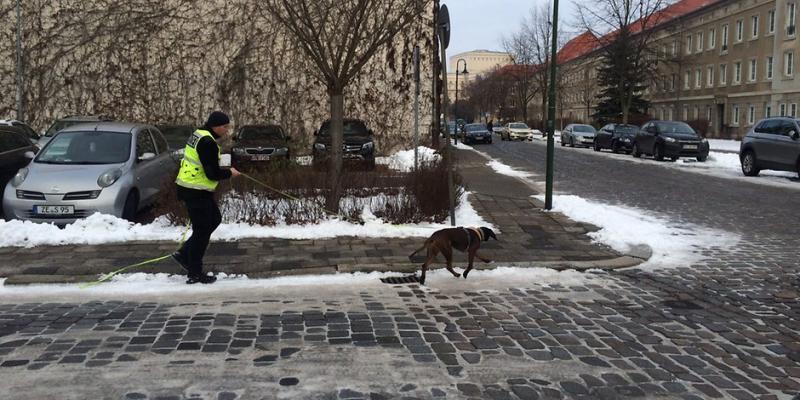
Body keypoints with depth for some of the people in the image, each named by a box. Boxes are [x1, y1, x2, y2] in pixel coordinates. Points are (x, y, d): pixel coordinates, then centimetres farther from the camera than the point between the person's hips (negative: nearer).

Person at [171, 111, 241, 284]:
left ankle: (184, 254, 21)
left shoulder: (199, 134, 10)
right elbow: (213, 174, -21)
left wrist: (223, 170, 10)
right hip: (196, 192, -10)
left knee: (215, 219, 19)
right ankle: (195, 274, 9)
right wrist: (230, 173, -4)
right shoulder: (208, 143, -21)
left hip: (189, 187, 10)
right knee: (202, 231, -1)